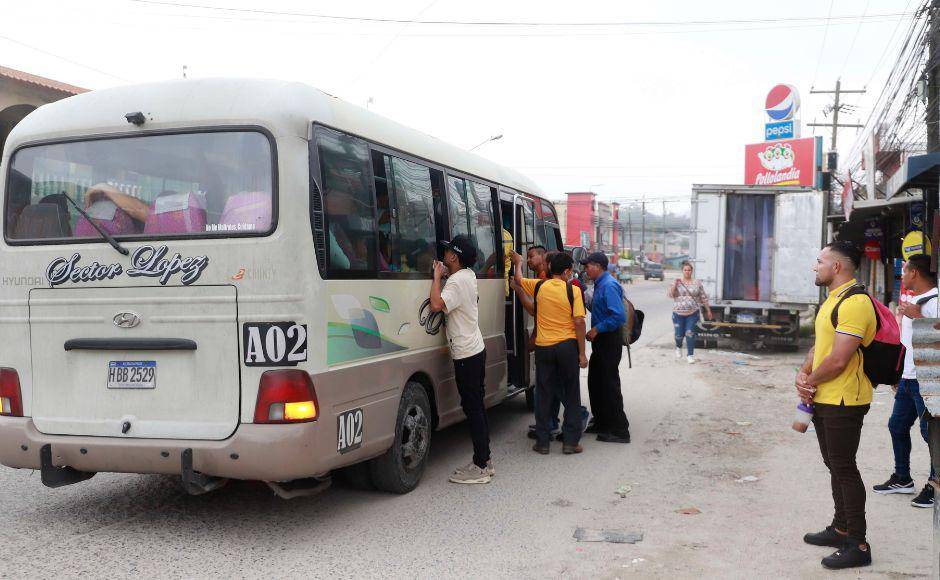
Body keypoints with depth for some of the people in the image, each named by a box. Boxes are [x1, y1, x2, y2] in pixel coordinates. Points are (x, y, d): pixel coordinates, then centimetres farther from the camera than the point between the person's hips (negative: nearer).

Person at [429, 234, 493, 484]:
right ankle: (484, 461, 21)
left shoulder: (457, 281, -18)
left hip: (466, 355, -10)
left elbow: (437, 305, -32)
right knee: (477, 407, 13)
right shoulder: (469, 275, 12)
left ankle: (480, 467, -2)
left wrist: (437, 277, -18)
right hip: (475, 351, 10)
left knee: (473, 409, -6)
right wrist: (445, 275, 15)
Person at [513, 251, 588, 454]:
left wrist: (518, 263, 39)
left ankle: (542, 441, 13)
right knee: (571, 394, 10)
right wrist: (582, 353, -7)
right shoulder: (573, 291, -9)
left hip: (544, 347, 2)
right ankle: (570, 441, 10)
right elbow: (579, 322, -12)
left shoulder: (539, 286, -1)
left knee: (543, 394, 11)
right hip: (567, 346, -2)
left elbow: (519, 279, 18)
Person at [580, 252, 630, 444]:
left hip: (609, 341, -10)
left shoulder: (609, 286, -18)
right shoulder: (600, 284, 13)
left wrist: (597, 329, -20)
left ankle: (620, 431, 3)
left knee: (609, 385, -5)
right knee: (595, 382, 18)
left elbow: (619, 316, -26)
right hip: (601, 341, 10)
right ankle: (601, 423, 30)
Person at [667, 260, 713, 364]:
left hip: (692, 314, 0)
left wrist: (708, 310, 8)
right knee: (679, 334, 7)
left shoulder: (697, 283, 3)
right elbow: (669, 295, -7)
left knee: (690, 334, -6)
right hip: (678, 313, 0)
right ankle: (678, 347, 39)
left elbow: (703, 298, 7)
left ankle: (690, 355, 6)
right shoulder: (677, 282, 2)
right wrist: (675, 284, -17)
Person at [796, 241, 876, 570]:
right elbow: (819, 346, 17)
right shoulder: (833, 300, 14)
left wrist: (810, 381, -9)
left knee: (844, 469, -4)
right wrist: (803, 374, -1)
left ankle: (857, 545, 5)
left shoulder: (855, 302, -20)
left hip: (843, 403, -10)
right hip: (823, 400, 10)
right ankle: (840, 529, 31)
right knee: (835, 466, 18)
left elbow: (838, 360, -25)